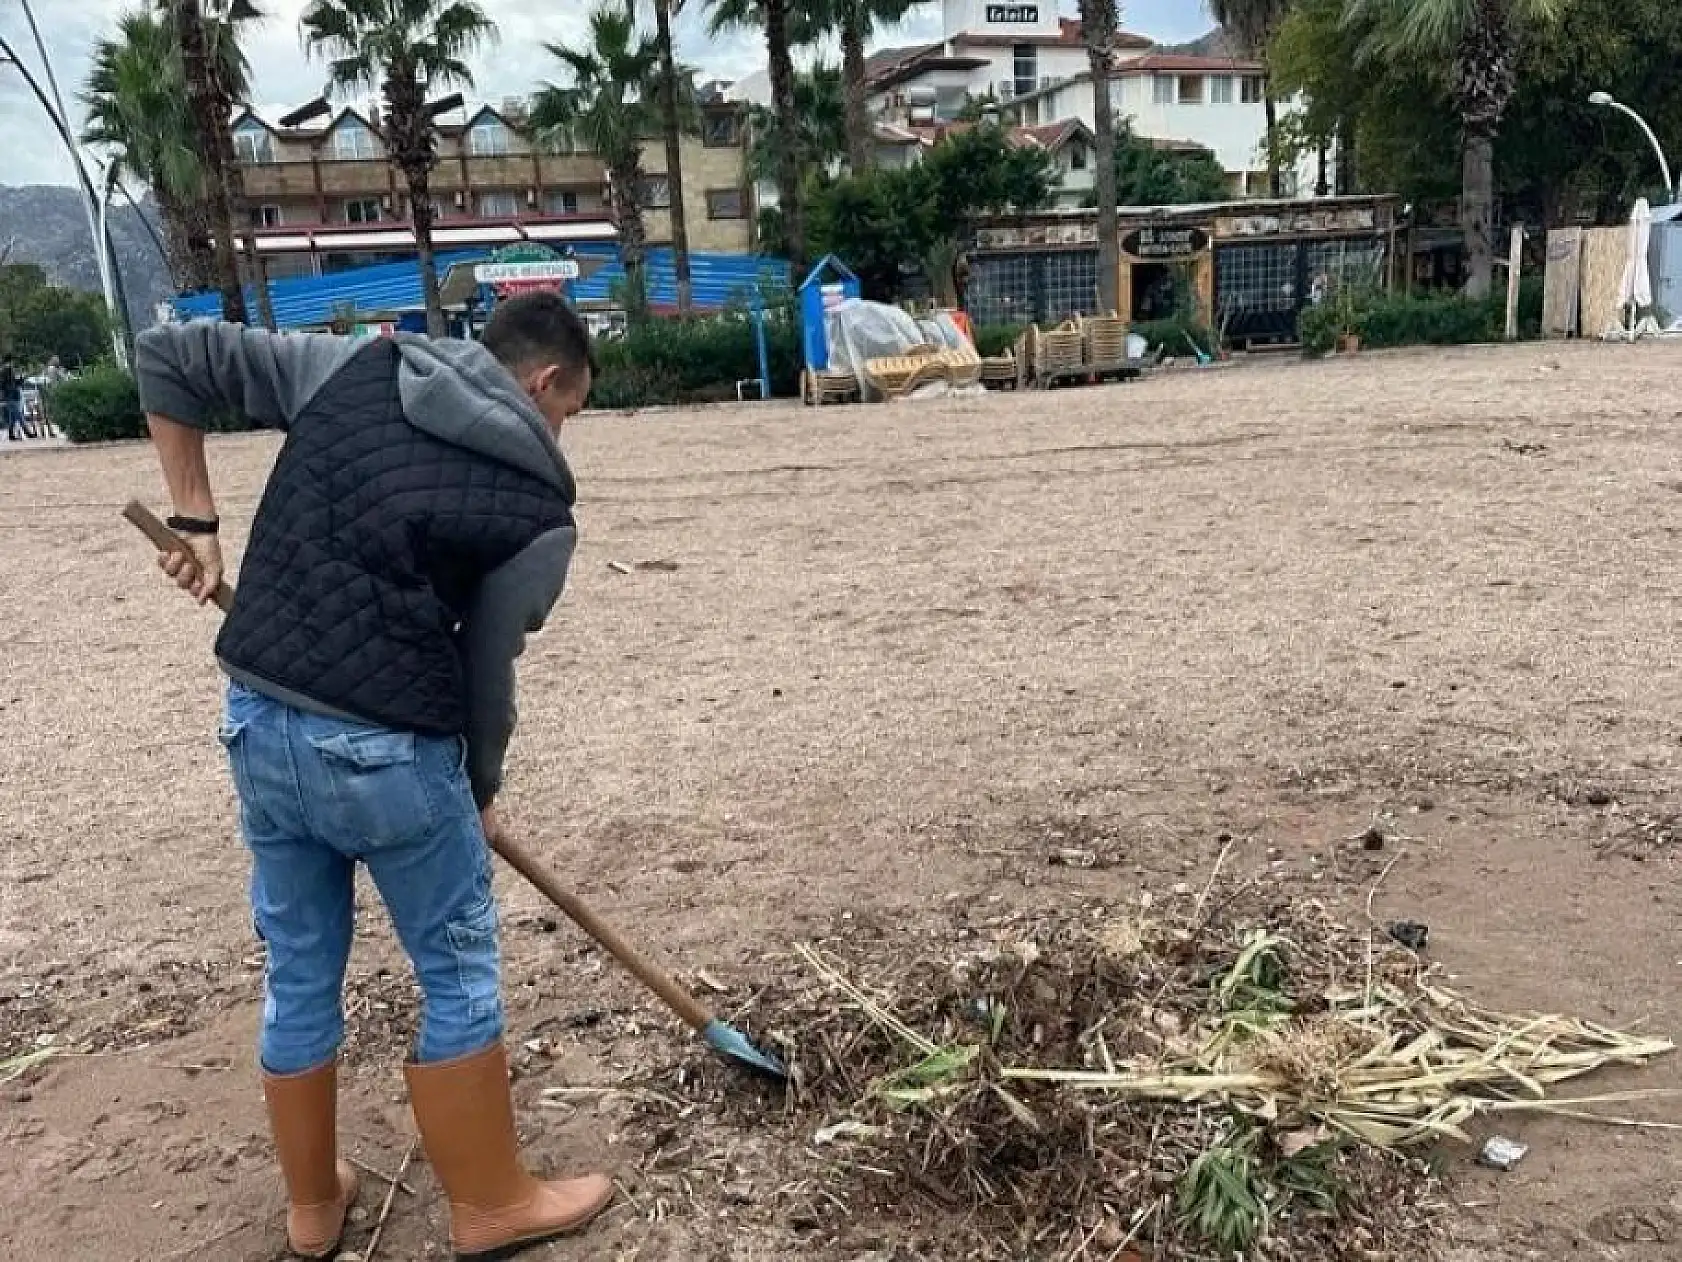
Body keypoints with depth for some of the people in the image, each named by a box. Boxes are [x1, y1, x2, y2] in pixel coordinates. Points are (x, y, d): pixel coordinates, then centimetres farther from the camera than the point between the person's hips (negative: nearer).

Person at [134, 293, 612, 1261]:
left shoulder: (354, 369, 7)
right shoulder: (539, 509, -7)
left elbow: (167, 355, 10)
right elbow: (487, 671, -3)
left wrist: (196, 522, 13)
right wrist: (480, 793, 14)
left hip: (256, 722, 6)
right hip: (385, 751, -6)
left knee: (299, 974, 21)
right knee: (460, 974, 14)